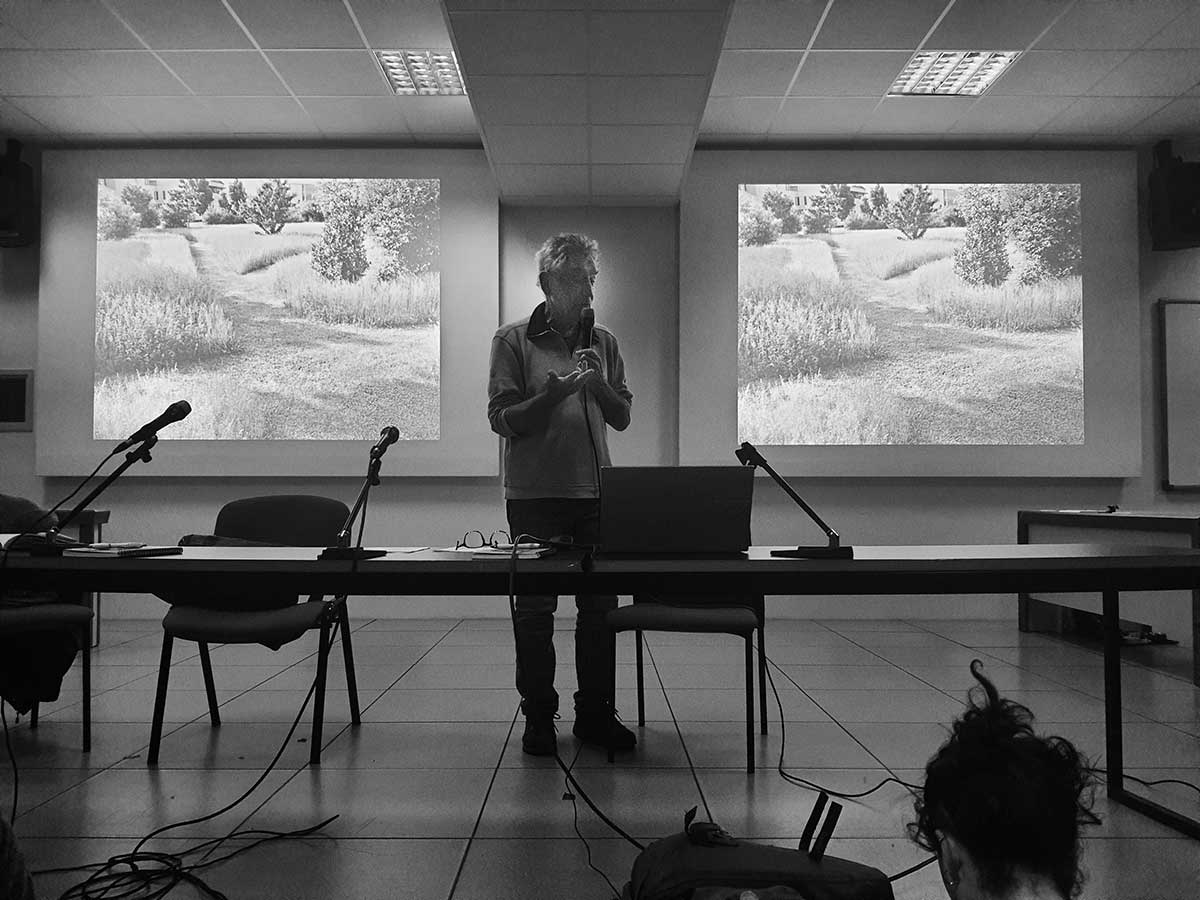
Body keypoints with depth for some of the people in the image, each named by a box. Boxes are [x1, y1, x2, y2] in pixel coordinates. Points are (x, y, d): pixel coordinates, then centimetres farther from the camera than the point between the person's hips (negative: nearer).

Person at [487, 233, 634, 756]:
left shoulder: (603, 342, 12)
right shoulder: (514, 341, 1)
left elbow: (622, 418, 9)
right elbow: (501, 418, -4)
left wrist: (599, 385, -10)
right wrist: (553, 393, -18)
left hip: (594, 493, 3)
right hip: (534, 494, -3)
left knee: (600, 606, 6)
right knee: (535, 609, 3)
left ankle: (596, 714, 19)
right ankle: (538, 717, 16)